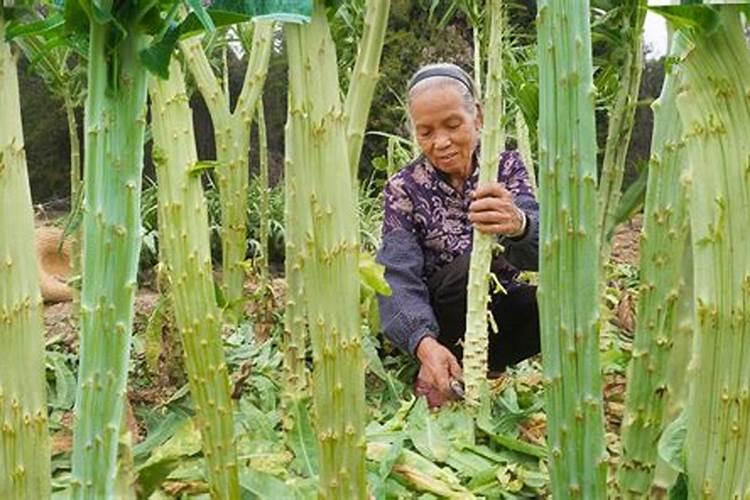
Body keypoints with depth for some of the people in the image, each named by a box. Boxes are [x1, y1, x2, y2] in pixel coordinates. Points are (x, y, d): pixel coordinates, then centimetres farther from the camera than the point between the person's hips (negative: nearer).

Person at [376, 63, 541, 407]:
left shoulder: (506, 166, -4)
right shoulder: (404, 188, -8)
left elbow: (539, 249, -23)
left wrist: (518, 224, -49)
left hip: (499, 308, 2)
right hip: (437, 319, -2)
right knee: (473, 265, -32)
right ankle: (443, 374, -12)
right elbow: (398, 278, -20)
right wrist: (424, 343, -40)